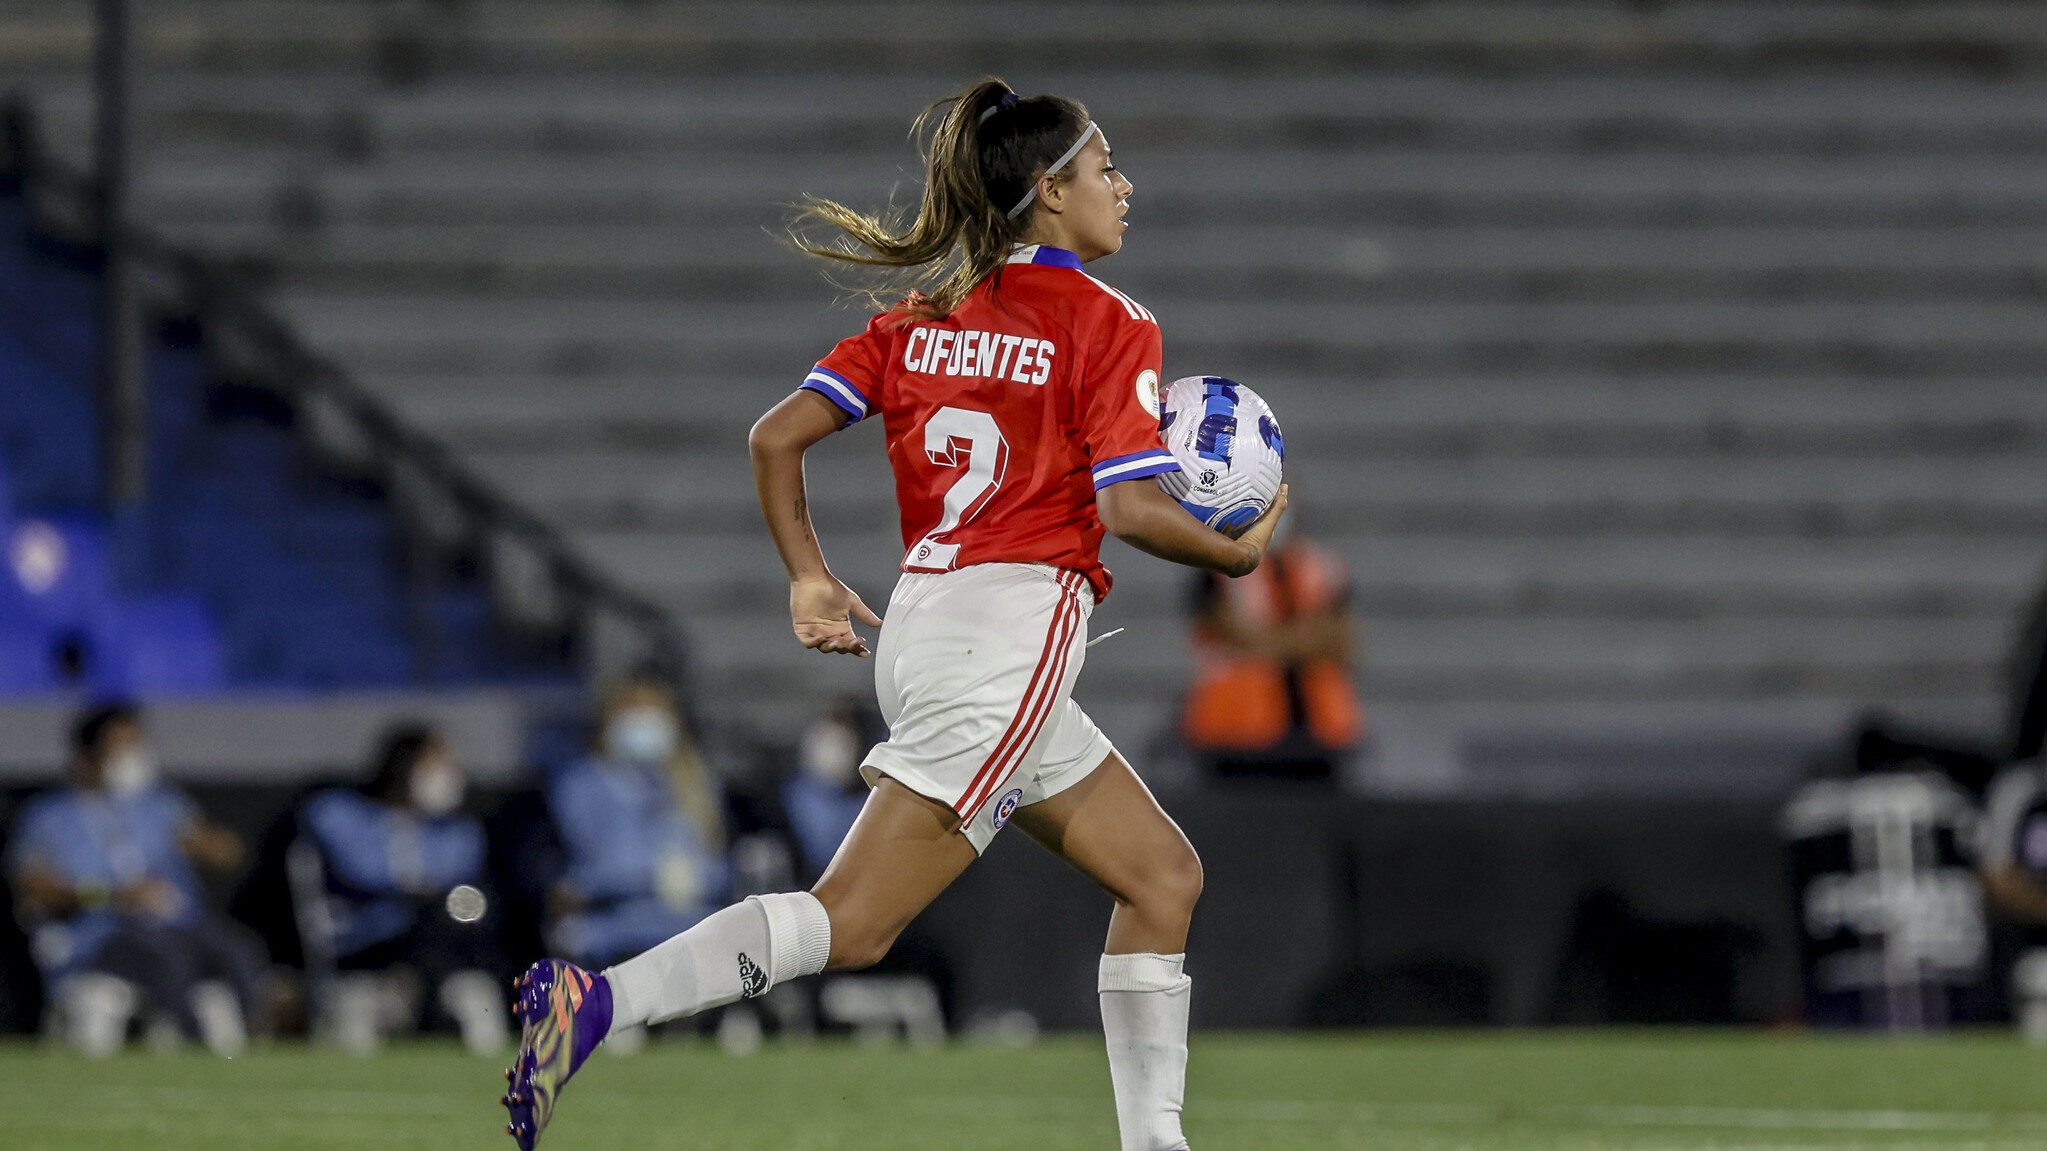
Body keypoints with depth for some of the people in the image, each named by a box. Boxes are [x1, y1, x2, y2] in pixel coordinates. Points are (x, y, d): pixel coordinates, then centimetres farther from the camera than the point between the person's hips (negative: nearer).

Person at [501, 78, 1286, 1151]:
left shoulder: (921, 316, 14)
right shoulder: (1108, 325, -6)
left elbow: (776, 435, 6)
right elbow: (1128, 509, -15)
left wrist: (810, 579, 14)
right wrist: (1239, 553, 3)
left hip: (924, 620, 9)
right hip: (1011, 629, -9)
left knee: (1163, 874, 13)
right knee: (853, 920, -9)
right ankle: (596, 1001, -21)